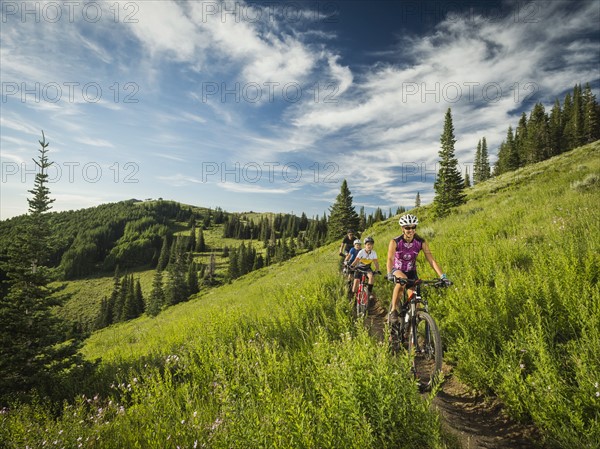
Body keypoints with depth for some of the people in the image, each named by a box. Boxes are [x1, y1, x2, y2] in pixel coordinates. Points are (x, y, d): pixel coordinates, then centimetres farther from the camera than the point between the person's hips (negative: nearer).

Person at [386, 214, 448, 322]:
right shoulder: (395, 242, -22)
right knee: (402, 280, -37)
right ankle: (393, 310, -22)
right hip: (397, 270, -2)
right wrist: (389, 274, -50)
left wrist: (442, 276, -32)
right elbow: (390, 259, -32)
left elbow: (431, 260, -21)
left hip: (411, 272, 3)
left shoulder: (421, 242, -17)